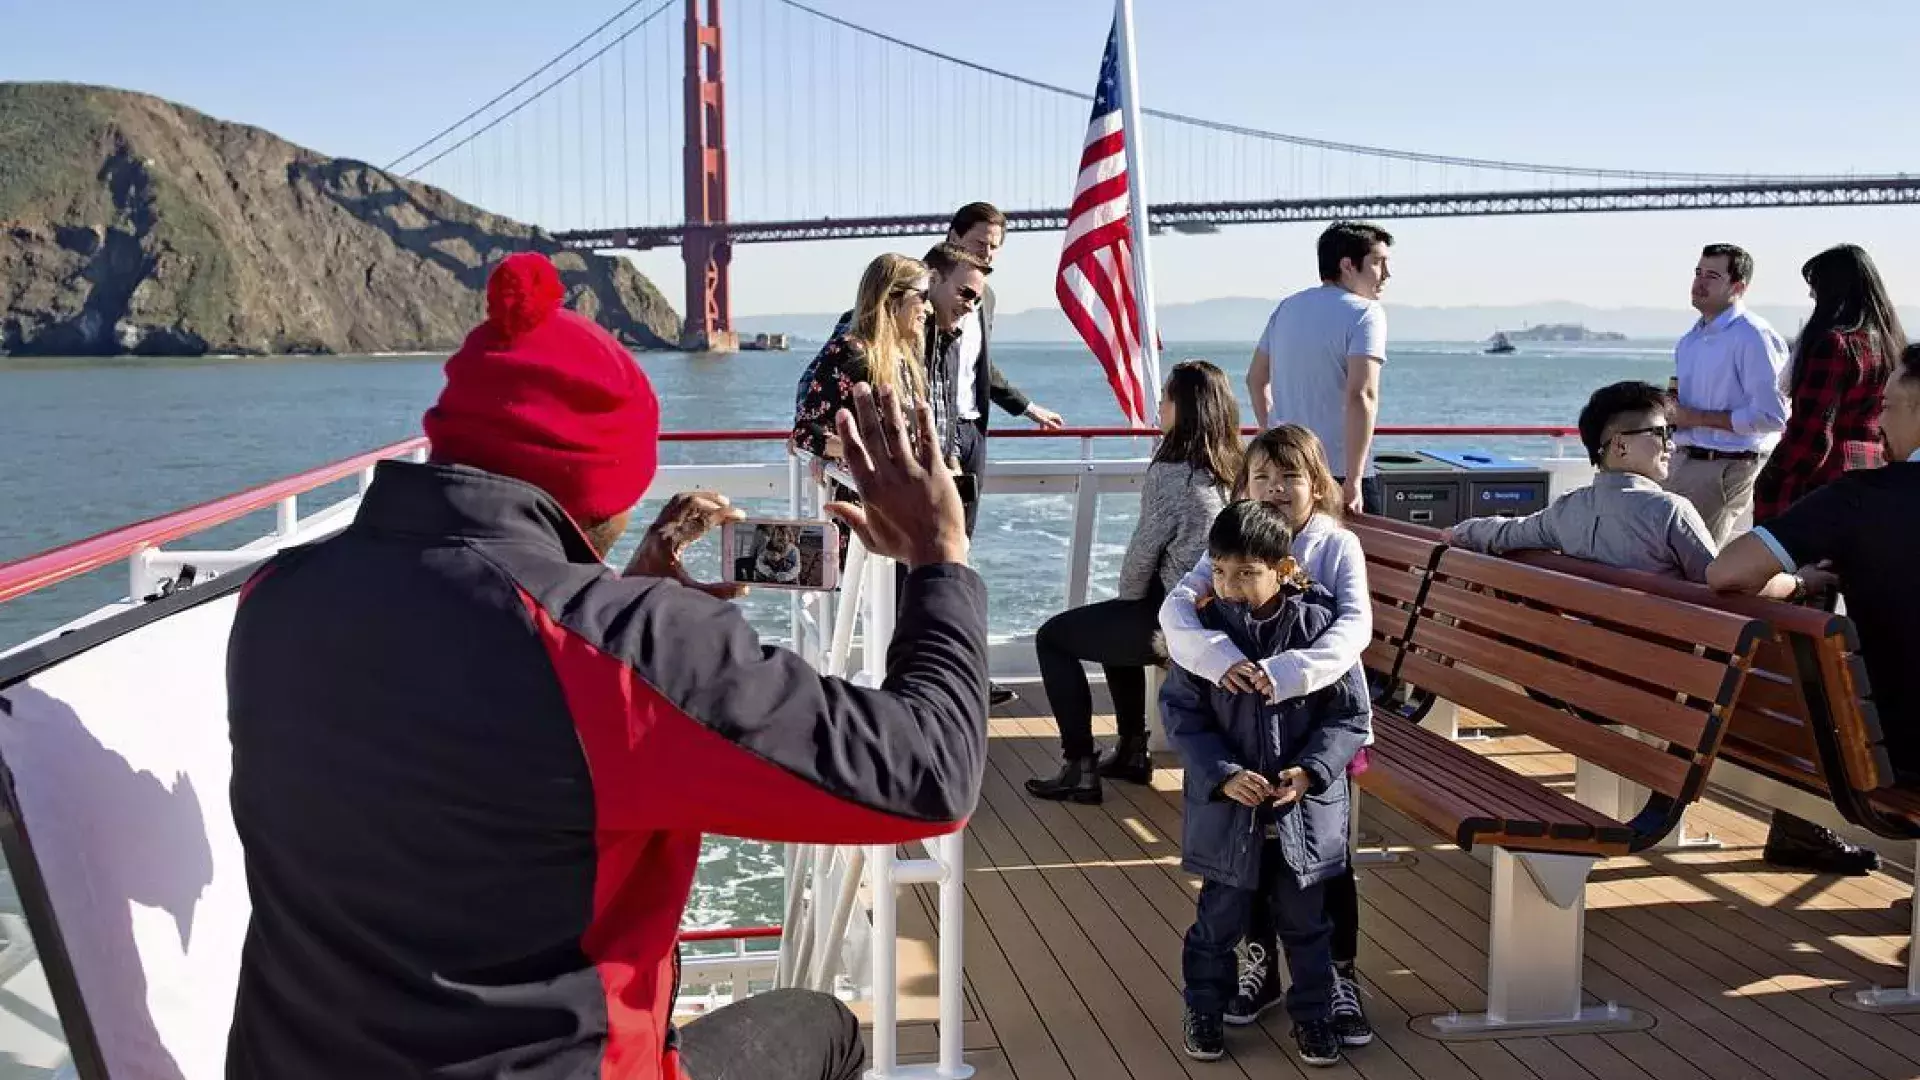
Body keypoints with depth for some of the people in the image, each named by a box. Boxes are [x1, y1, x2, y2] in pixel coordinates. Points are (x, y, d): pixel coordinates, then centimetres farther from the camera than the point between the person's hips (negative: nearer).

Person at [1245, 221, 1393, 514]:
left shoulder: (1287, 307, 12)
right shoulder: (1365, 313, -10)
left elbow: (1256, 379, 21)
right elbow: (1361, 397, -21)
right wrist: (1353, 481, -21)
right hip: (1340, 471, -7)